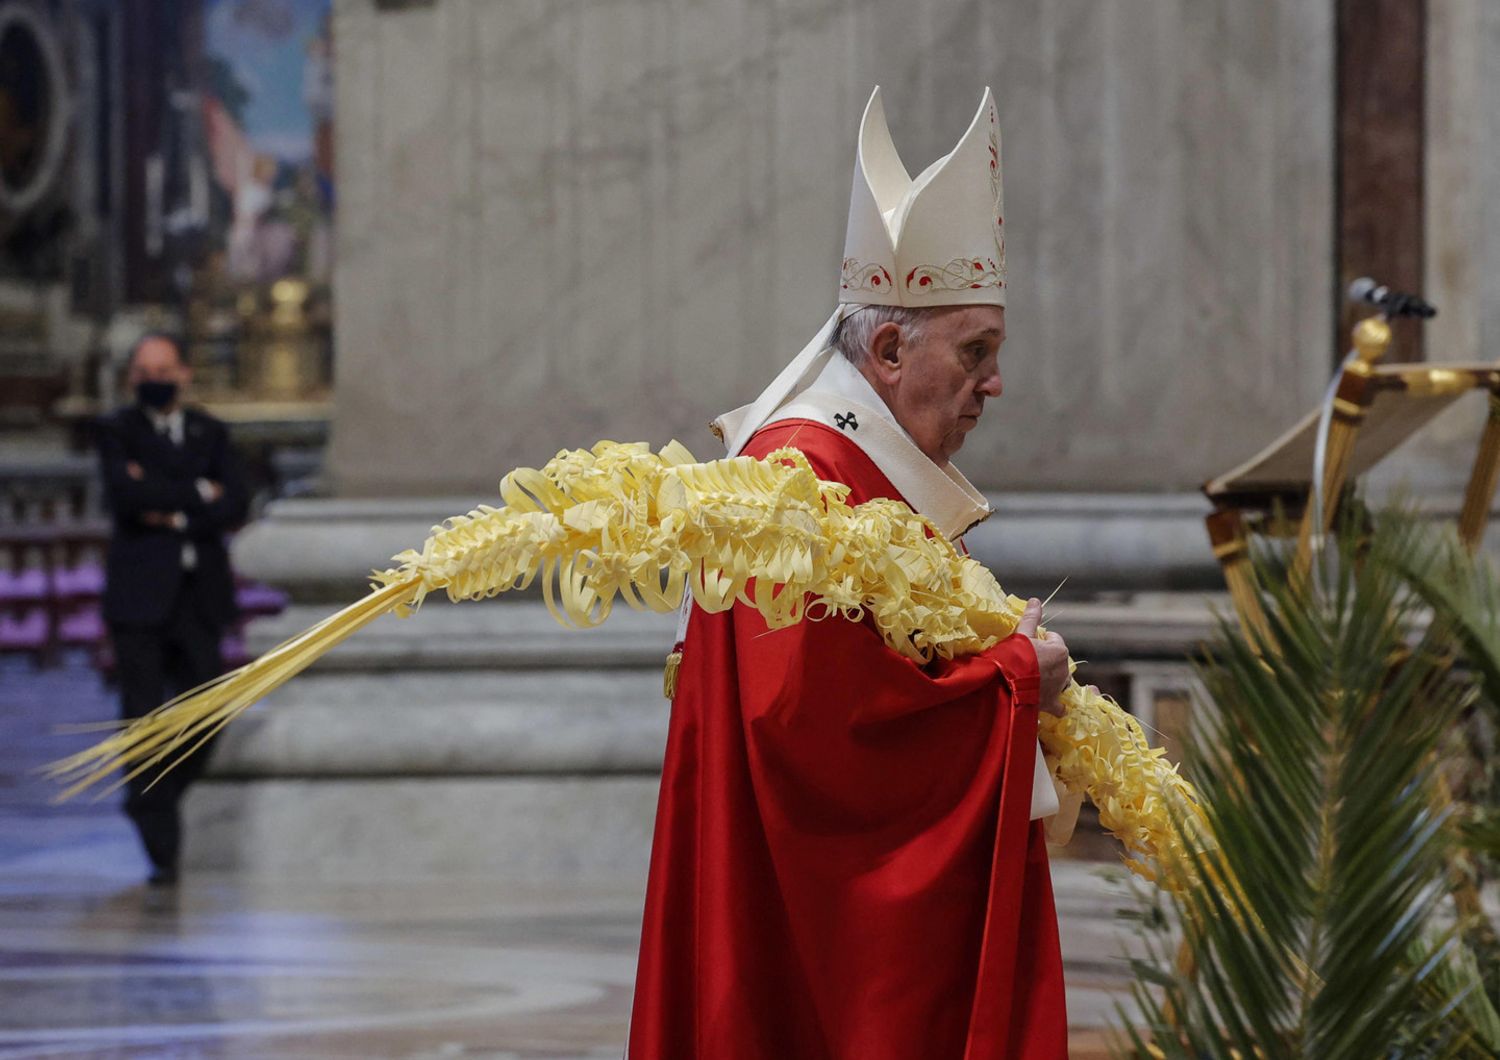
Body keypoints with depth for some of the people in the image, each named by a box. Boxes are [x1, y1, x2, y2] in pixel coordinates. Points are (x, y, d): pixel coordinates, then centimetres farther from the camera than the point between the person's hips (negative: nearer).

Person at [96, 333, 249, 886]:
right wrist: (198, 493, -9)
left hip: (199, 595, 3)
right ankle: (161, 850, -2)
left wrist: (171, 514, -11)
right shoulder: (117, 433, 3)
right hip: (140, 592, -3)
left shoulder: (210, 433, 13)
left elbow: (234, 507, 1)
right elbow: (127, 494, -16)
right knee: (144, 717, -6)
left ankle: (151, 803, 27)